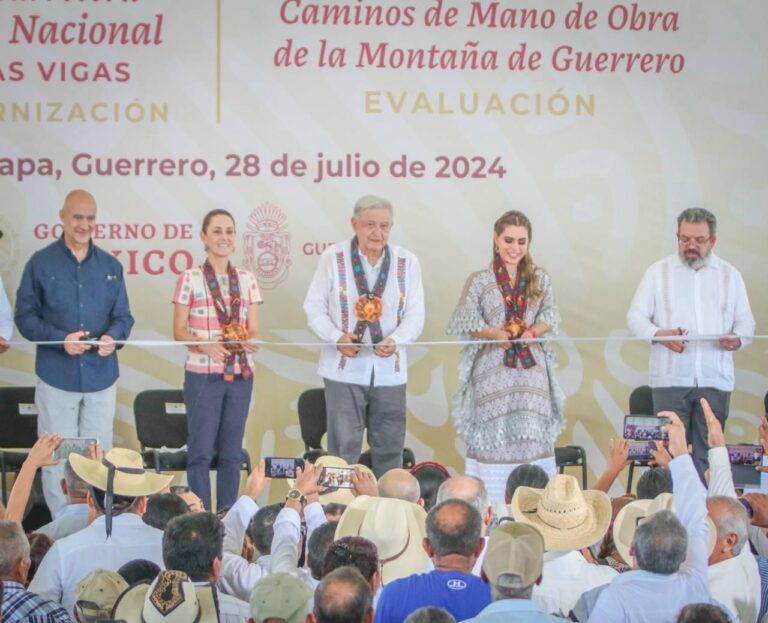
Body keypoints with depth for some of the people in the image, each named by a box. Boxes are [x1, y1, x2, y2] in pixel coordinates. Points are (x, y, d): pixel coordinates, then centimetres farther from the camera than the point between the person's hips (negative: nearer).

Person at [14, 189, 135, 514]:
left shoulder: (110, 266, 7)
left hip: (101, 376, 3)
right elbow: (25, 316, -5)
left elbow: (123, 316, 6)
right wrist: (60, 338, -20)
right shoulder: (41, 263, -3)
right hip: (57, 376, -3)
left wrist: (113, 336, -17)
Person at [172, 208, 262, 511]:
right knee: (201, 451, -3)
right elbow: (179, 330, -1)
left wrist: (250, 342, -14)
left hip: (240, 375, 3)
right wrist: (205, 344, -20)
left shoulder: (246, 280, 9)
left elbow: (253, 330, 9)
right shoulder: (190, 279, 0)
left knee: (232, 452, 7)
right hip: (202, 375, -3)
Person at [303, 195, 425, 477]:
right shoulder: (333, 258, 0)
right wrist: (337, 337, -16)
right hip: (344, 369, -2)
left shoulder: (407, 262, 4)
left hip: (390, 371, 2)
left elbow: (415, 316, 1)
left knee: (389, 449, 8)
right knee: (343, 449, 0)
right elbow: (314, 308, 2)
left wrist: (394, 340, -19)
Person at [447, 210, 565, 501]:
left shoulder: (540, 278, 11)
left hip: (532, 371, 2)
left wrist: (532, 332, -14)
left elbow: (550, 318, 7)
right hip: (493, 371, -2)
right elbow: (463, 322, -2)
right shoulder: (480, 281, 3)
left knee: (533, 441, -1)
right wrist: (495, 334, -18)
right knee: (494, 441, -3)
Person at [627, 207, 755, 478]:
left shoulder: (730, 275, 13)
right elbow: (635, 316, 5)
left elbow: (745, 320, 14)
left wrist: (738, 339, -10)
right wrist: (659, 334, -15)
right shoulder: (659, 272, 8)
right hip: (670, 377, -1)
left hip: (715, 380, 2)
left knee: (708, 454, 0)